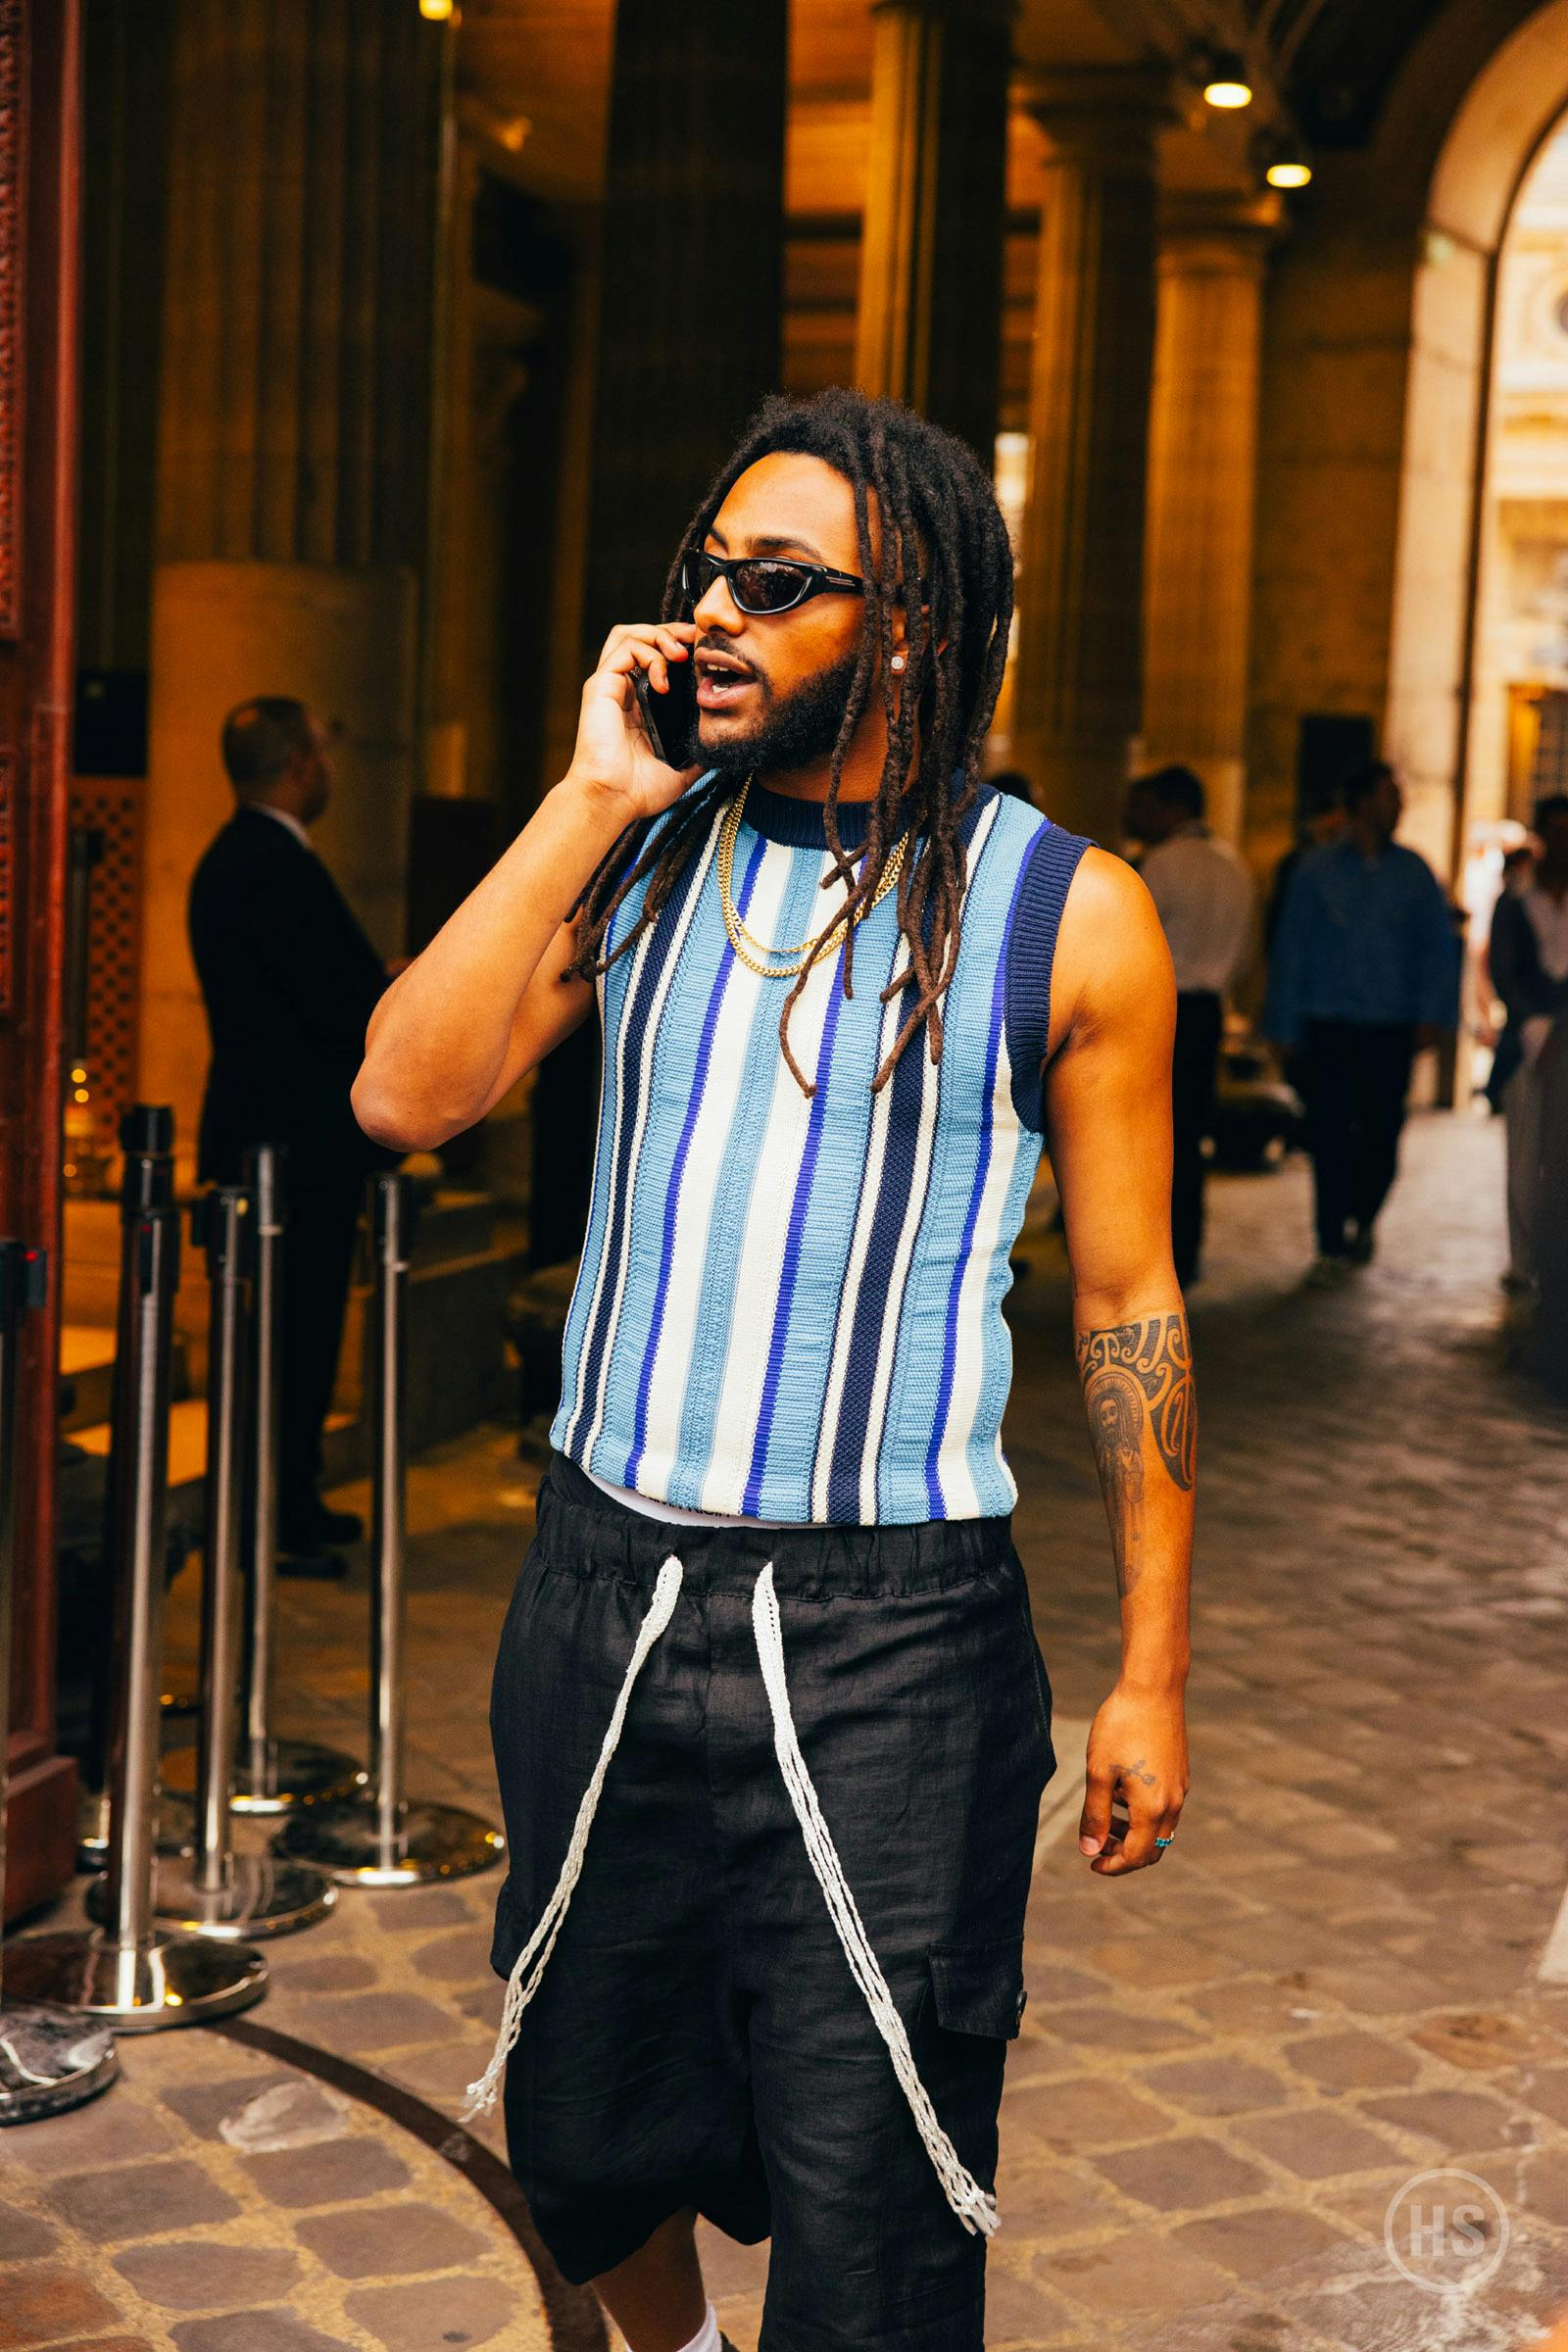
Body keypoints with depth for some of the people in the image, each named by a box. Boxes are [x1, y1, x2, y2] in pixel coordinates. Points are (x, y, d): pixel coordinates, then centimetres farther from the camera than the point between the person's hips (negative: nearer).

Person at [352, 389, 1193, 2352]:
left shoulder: (1064, 916, -4)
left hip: (886, 1627, -4)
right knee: (584, 2135, 20)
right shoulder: (640, 856, 5)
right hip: (600, 1583, 4)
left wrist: (1151, 1670, 1)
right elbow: (404, 1095, -8)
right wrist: (587, 802, -11)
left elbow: (1128, 1302, 0)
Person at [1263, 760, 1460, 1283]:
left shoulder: (1413, 873, 6)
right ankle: (1333, 1245, 7)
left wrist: (1433, 1014, -4)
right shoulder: (1316, 871, 3)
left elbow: (1439, 946, 7)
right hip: (1329, 1024, -1)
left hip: (1391, 1028, 1)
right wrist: (1286, 1026, 1)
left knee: (1382, 1133, 4)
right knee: (1330, 1136, -2)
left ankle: (1363, 1220, 31)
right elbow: (1291, 948, 4)